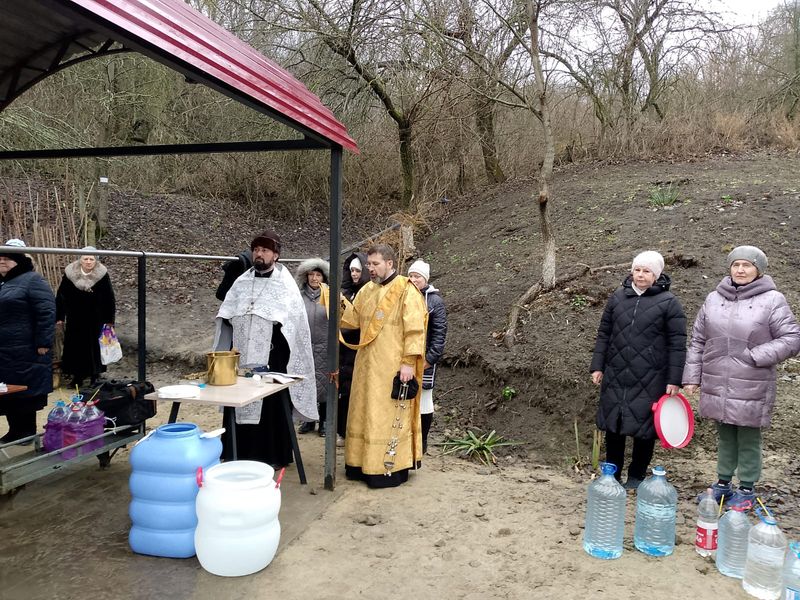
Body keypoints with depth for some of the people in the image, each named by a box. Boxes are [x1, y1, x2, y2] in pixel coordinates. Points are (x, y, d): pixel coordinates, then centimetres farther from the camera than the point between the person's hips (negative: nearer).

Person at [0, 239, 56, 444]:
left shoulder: (32, 280, -9)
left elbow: (46, 313, -15)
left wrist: (43, 343, -19)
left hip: (25, 353, -8)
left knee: (26, 392, 2)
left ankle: (27, 431, 14)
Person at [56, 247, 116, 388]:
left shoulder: (102, 275, -9)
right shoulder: (70, 273, -5)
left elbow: (109, 298, -4)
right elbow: (61, 296, 3)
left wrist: (109, 319, -3)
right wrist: (59, 317, 3)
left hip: (95, 320, -2)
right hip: (75, 319, 2)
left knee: (94, 347, 3)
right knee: (75, 347, 8)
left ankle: (95, 377, 15)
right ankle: (77, 377, 20)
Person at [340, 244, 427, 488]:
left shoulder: (406, 290, -10)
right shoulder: (367, 290, 11)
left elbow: (414, 330, -14)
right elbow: (354, 319, 12)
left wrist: (408, 362, -19)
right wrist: (342, 303, -5)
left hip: (392, 367, -7)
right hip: (368, 365, 7)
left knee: (389, 416, -2)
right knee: (365, 413, 12)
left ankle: (391, 468, 8)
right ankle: (364, 463, 24)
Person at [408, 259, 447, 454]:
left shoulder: (435, 301, -3)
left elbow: (440, 332, -8)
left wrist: (430, 358, -14)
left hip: (424, 359, -4)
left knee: (423, 400, 5)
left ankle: (422, 442, 18)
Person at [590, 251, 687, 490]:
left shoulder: (668, 303, -5)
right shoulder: (618, 297, 6)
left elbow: (677, 344, -6)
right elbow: (604, 334, 10)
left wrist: (674, 380, -9)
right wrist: (597, 366, 6)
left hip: (649, 380, -3)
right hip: (615, 376, 3)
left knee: (644, 427, 7)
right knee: (613, 425, 10)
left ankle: (637, 476, 26)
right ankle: (612, 474, 26)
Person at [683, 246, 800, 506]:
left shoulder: (772, 300, -7)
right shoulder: (714, 299, 4)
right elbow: (698, 341, 9)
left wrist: (756, 356, -16)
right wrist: (692, 377, 6)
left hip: (751, 388, -4)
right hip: (717, 386, 4)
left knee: (748, 439, 9)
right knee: (725, 436, 18)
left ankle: (747, 489, 26)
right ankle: (723, 482, 33)